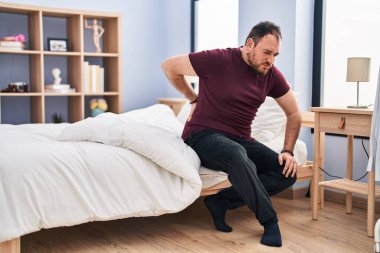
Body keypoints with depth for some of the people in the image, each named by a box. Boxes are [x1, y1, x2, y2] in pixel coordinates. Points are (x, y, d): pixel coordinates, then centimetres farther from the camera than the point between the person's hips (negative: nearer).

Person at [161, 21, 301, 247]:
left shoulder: (272, 75, 1)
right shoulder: (218, 60, -15)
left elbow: (294, 114, 11)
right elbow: (169, 66, -4)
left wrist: (288, 151, -2)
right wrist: (194, 99, 2)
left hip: (240, 139, 6)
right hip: (204, 135, -6)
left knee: (287, 171, -14)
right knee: (237, 155, -40)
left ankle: (221, 201, -12)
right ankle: (270, 222, -22)